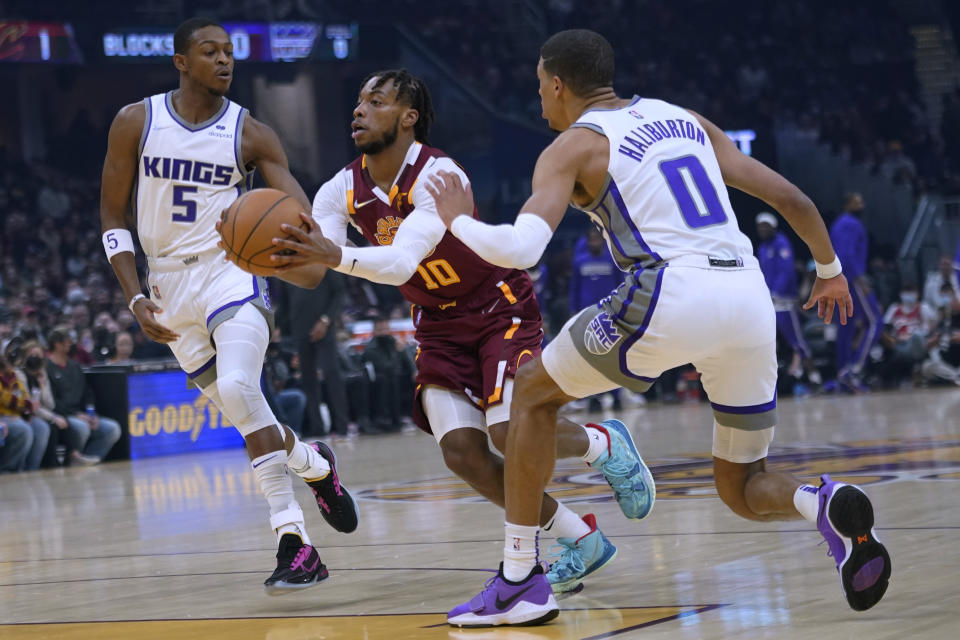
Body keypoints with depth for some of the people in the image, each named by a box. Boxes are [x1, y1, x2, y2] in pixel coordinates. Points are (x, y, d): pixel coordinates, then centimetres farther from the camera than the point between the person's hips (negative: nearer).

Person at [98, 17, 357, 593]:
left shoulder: (252, 134, -3)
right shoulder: (136, 123, 0)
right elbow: (113, 216, 5)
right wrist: (136, 298, -5)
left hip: (232, 270, -3)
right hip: (170, 282, 3)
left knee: (238, 388, -25)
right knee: (239, 409, 5)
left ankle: (295, 541, -21)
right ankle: (313, 462, 37)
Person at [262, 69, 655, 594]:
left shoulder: (438, 175, -27)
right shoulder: (343, 190, -8)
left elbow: (402, 263, -41)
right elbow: (309, 268, -17)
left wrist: (336, 256, -58)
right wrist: (272, 252, -39)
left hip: (500, 308, -6)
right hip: (438, 324, 6)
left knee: (509, 430, -24)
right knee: (461, 451, -12)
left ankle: (603, 444, 11)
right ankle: (581, 541, 5)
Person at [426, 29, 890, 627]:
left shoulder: (574, 145, 8)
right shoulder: (686, 119, 25)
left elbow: (519, 249, -7)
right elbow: (793, 200, 25)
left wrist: (458, 221, 14)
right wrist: (830, 271, 42)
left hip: (671, 297, -5)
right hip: (750, 300, 5)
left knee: (534, 391, 19)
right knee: (741, 489, 19)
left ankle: (520, 582, 16)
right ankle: (828, 506, -16)